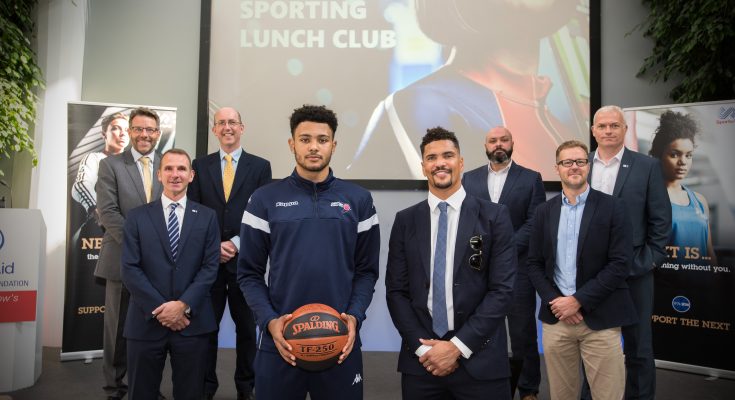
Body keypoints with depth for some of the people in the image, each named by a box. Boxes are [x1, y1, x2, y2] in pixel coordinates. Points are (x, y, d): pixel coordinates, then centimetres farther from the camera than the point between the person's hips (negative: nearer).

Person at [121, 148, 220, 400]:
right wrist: (160, 309, -11)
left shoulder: (207, 216, 6)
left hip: (192, 322, 0)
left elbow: (210, 266, -1)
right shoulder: (137, 217, 5)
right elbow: (130, 269, -2)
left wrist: (184, 305, -13)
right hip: (147, 321, 0)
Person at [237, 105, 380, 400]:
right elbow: (249, 273, 1)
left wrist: (355, 315, -10)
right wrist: (269, 320, -12)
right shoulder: (265, 199, 1)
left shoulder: (359, 200, 3)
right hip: (281, 340, 0)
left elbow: (366, 270, 4)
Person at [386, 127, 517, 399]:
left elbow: (502, 289, -7)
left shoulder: (494, 216, -3)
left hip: (480, 360, -1)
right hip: (420, 361, 2)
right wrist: (422, 346, -8)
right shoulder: (405, 221, 3)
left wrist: (458, 346, -11)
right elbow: (396, 291, 2)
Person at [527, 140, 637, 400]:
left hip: (600, 319, -3)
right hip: (555, 317, 3)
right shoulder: (544, 212, 8)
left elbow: (620, 264, -9)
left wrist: (578, 300, -13)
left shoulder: (612, 208, -2)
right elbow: (534, 264, 8)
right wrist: (555, 301, -7)